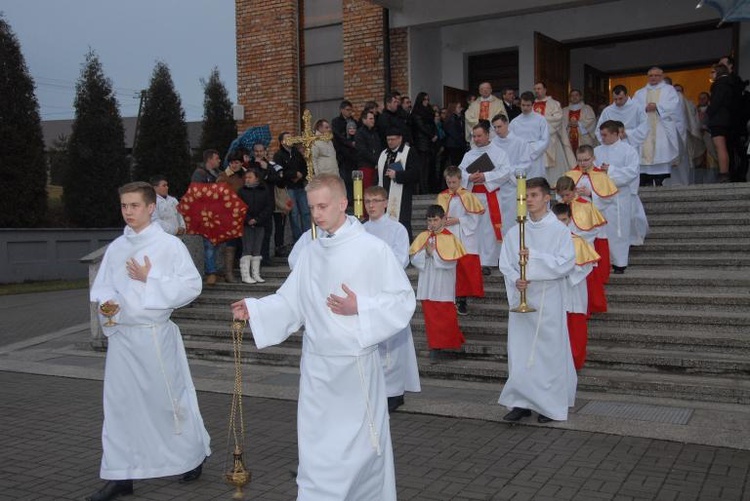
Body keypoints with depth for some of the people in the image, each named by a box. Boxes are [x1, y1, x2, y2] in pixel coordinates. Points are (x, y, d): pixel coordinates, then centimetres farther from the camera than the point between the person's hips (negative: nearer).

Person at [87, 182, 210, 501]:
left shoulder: (169, 245, -7)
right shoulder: (116, 248, 8)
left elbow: (192, 285, -11)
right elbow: (102, 285, 12)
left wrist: (149, 279, -15)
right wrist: (106, 302, -9)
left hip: (155, 334, -5)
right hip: (121, 334, 5)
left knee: (169, 399, 5)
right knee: (120, 403, 7)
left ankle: (194, 454, 30)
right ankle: (120, 475, 19)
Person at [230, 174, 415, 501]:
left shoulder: (373, 249, -10)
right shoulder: (310, 253, 7)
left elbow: (403, 301, -10)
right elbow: (290, 301, 8)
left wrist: (359, 308, -20)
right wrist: (253, 310, -6)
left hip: (356, 365, -4)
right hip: (316, 366, 5)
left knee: (362, 444, 10)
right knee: (316, 448, 10)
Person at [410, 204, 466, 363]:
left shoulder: (449, 238, -6)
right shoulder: (423, 237, 5)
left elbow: (451, 262, -13)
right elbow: (414, 260, 1)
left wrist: (434, 253, -16)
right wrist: (425, 252, -16)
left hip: (444, 287, -4)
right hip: (427, 286, 4)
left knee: (446, 318, 2)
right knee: (431, 319, 6)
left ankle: (447, 346, 14)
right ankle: (435, 348, 14)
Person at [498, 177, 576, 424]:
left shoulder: (560, 231, -2)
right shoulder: (515, 232, 8)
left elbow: (566, 264, -11)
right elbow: (505, 265, 8)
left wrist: (534, 256, -20)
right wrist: (515, 280, -12)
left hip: (548, 300, -3)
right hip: (520, 299, 3)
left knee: (549, 351, 1)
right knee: (519, 351, 4)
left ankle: (551, 404, 12)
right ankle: (522, 402, 13)